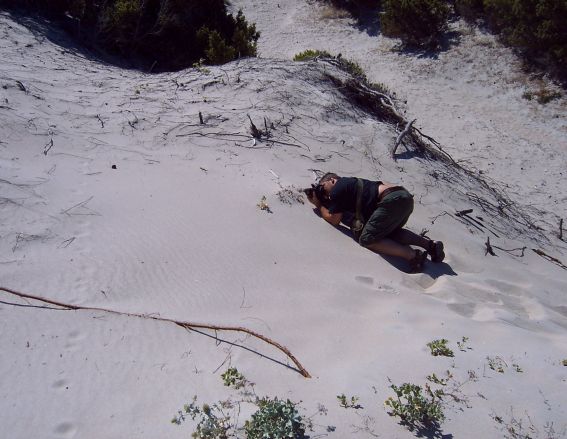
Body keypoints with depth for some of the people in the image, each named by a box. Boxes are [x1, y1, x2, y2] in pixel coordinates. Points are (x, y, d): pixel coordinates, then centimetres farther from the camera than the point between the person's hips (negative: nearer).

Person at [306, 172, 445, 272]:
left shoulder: (338, 188, 3)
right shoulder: (349, 183, 29)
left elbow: (334, 220, 7)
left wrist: (319, 205, 21)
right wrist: (319, 201, 30)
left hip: (392, 200, -10)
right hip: (405, 197, 10)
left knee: (366, 239, -6)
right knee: (390, 232, 28)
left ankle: (411, 255, -16)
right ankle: (430, 244, 12)